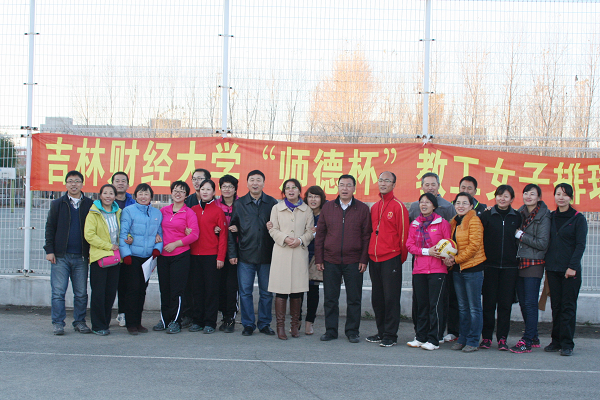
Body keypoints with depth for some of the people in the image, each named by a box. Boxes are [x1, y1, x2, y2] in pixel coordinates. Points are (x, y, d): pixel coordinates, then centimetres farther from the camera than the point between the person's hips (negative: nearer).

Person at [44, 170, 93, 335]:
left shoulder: (89, 205, 7)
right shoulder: (57, 204, 8)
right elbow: (50, 228, 7)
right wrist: (49, 250, -2)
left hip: (81, 256, 0)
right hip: (61, 255, 0)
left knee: (81, 293, 4)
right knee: (58, 291, -2)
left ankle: (80, 322, 15)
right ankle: (58, 323, 6)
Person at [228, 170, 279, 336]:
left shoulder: (272, 203, 4)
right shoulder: (239, 204, 6)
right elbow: (232, 229, 7)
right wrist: (232, 253, 2)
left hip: (266, 256, 0)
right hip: (245, 256, 0)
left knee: (266, 292, 6)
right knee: (245, 292, 3)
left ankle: (264, 324, 19)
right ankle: (248, 324, 14)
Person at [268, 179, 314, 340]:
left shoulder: (306, 210, 11)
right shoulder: (277, 208, 10)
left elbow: (310, 231, 9)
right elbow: (273, 229, 5)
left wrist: (300, 240, -9)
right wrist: (285, 238, -12)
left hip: (300, 253, 1)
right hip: (281, 253, -1)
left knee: (297, 290, 2)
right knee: (281, 290, -4)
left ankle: (295, 325, 12)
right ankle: (280, 326, 2)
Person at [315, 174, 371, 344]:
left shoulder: (363, 209, 3)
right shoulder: (327, 207, 7)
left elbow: (366, 236, 2)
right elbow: (320, 234, 8)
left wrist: (364, 259, -5)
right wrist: (318, 258, 2)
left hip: (353, 262, -1)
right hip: (330, 260, 2)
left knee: (354, 299, 4)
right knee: (330, 298, 6)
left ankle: (352, 331, 16)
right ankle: (331, 330, 17)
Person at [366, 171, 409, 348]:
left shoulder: (398, 207, -5)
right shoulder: (374, 207, 15)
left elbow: (403, 234, -5)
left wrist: (401, 258, -4)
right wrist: (370, 254, 15)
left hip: (391, 259, -6)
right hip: (374, 259, 7)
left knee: (391, 298, -3)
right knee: (377, 298, 11)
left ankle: (391, 335, 4)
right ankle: (381, 332, 22)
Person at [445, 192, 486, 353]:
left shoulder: (474, 221, -10)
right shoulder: (454, 222, 13)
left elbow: (474, 245, -16)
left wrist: (456, 259, -14)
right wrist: (449, 258, -1)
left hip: (472, 268, -8)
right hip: (457, 269, 8)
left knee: (474, 307, 0)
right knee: (462, 306, 14)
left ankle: (473, 341, 5)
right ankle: (462, 339, 21)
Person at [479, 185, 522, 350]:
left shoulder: (517, 217, 7)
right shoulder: (487, 215, 3)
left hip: (509, 267, 1)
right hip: (490, 266, -1)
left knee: (505, 303, 3)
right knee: (488, 302, 2)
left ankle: (502, 338, 10)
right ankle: (486, 337, 11)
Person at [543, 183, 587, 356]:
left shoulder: (578, 218, -2)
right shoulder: (551, 217, 11)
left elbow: (580, 245, -7)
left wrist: (573, 266, -15)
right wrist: (547, 262, 2)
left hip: (570, 270, -4)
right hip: (553, 268, 4)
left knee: (568, 306, -2)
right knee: (556, 306, 8)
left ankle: (567, 344, 2)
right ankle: (556, 341, 16)